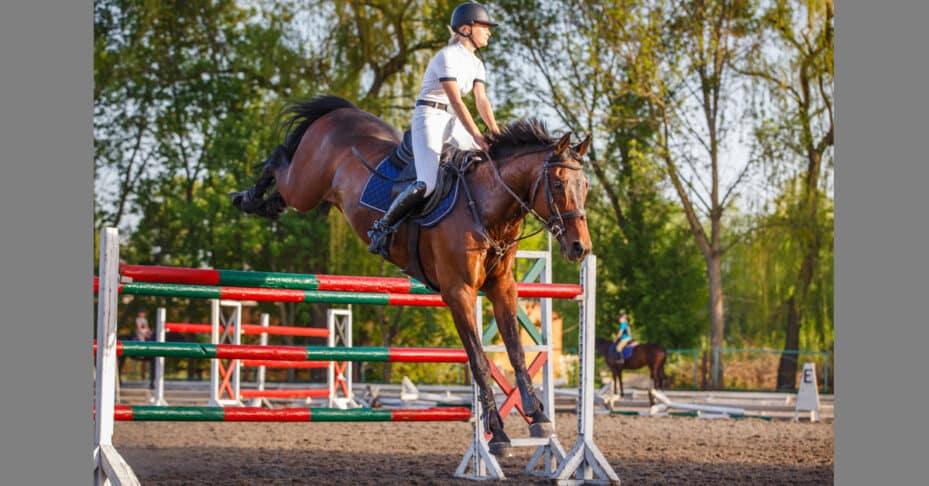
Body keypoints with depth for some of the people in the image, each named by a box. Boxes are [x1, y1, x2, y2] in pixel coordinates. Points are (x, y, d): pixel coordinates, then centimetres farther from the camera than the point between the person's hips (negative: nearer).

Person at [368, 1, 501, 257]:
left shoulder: (476, 63, 13)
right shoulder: (447, 57, -14)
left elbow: (482, 101, 4)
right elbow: (456, 101, -22)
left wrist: (496, 134, -11)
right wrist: (477, 137, -30)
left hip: (452, 122, 9)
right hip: (429, 117, -9)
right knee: (427, 183, -24)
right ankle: (381, 226, -11)